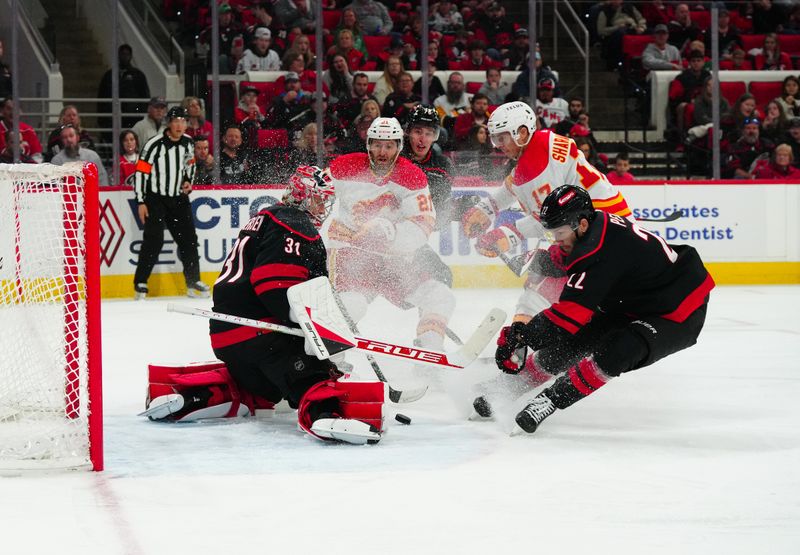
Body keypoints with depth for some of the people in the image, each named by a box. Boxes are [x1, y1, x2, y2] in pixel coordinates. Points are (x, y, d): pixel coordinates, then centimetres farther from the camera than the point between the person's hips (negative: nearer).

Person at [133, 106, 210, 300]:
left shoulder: (187, 142, 3)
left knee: (188, 238, 5)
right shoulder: (154, 145, -16)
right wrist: (141, 202, -16)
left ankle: (193, 281, 16)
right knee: (153, 239, -15)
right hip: (155, 198, -6)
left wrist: (188, 181, 4)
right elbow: (140, 172, -14)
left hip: (178, 198, 6)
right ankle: (140, 283, -7)